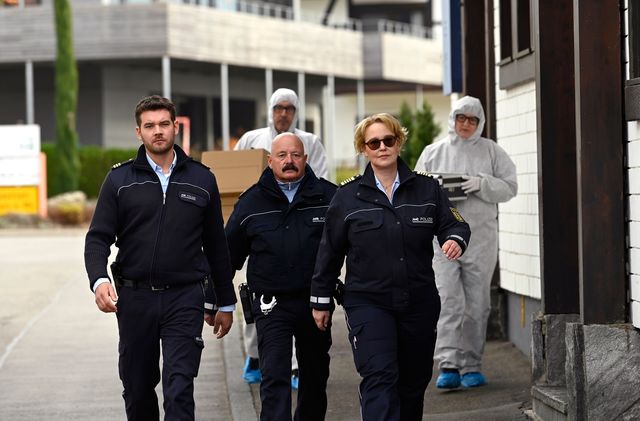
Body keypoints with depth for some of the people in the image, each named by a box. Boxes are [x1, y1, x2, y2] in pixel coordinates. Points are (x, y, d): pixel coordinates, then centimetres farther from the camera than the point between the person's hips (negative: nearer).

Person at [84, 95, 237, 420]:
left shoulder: (201, 180, 7)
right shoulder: (120, 180, 4)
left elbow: (216, 245, 12)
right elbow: (98, 238, 0)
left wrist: (225, 303, 14)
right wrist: (99, 280, -19)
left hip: (184, 298, -1)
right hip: (134, 297, 1)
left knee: (179, 391, -12)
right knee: (137, 390, 11)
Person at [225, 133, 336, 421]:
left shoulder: (328, 196, 0)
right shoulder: (251, 202, 2)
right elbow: (229, 255, 9)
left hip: (315, 302, 2)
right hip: (271, 305, -2)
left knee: (315, 376, 17)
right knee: (274, 378, -13)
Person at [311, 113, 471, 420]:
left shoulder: (427, 188, 5)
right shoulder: (348, 196, 1)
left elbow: (453, 224, 5)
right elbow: (330, 251, 6)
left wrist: (455, 240, -20)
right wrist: (321, 301, 8)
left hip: (419, 303, 3)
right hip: (367, 303, -3)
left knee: (413, 382, 13)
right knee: (379, 378, -17)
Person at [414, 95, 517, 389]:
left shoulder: (491, 151, 9)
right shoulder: (433, 153, 11)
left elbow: (509, 187, 5)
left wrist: (483, 184, -12)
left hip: (481, 236, 1)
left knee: (477, 304, 4)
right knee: (448, 300, -11)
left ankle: (472, 366, 12)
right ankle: (448, 366, -16)